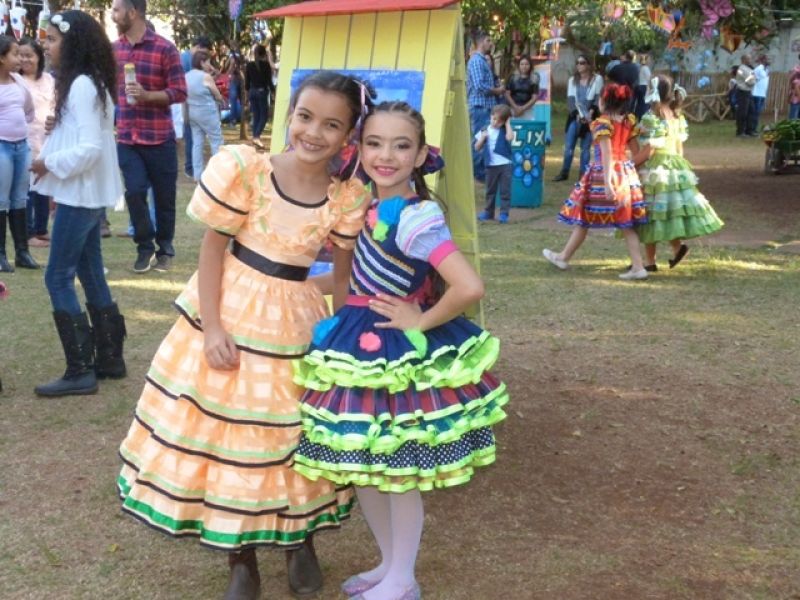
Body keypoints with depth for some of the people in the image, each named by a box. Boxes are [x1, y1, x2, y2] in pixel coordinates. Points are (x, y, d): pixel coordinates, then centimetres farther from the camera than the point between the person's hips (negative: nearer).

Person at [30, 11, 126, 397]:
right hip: (87, 194, 10)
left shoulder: (81, 86, -18)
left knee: (58, 278, -5)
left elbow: (91, 148, -24)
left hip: (80, 195, -10)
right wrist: (52, 151, 7)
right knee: (90, 274, 14)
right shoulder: (87, 82, 13)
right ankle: (109, 358, 22)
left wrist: (49, 164, -14)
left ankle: (80, 371, -1)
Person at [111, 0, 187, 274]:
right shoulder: (114, 49, 5)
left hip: (159, 138, -3)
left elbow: (180, 92, -11)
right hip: (127, 138, 3)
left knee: (164, 196, 7)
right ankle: (145, 247, 14)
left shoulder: (165, 49, -10)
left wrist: (147, 95, -23)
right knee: (134, 192, -4)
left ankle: (165, 248, 25)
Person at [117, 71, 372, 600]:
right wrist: (211, 328, -13)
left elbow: (343, 275, 2)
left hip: (296, 323, 1)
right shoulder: (245, 169, -14)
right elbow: (213, 250, -9)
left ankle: (301, 544, 38)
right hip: (231, 311, 0)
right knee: (225, 433, 8)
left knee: (294, 436, 12)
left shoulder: (347, 198, -8)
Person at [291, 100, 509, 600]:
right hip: (361, 345, 8)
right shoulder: (369, 206, 2)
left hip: (399, 352, -8)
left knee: (398, 472, 8)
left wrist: (421, 322, -20)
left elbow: (470, 287, -33)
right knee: (361, 467, 18)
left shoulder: (415, 218, -24)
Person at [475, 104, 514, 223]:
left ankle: (504, 213, 2)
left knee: (505, 190, -1)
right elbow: (477, 148, 5)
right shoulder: (485, 130, 4)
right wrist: (482, 138, -11)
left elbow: (510, 137, -24)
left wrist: (508, 124, -13)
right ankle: (488, 212, 23)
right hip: (491, 165, 2)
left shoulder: (504, 131, -1)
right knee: (490, 190, 13)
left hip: (505, 164, -2)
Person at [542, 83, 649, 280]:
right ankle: (638, 266, 3)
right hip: (626, 172, 6)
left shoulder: (602, 122, -14)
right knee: (626, 223, 7)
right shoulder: (629, 121, 5)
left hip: (603, 172, -6)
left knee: (583, 217, 8)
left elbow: (606, 153, -21)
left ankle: (564, 257, 23)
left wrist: (607, 181, -24)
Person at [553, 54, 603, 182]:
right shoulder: (572, 80, 11)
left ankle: (583, 174, 6)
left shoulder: (597, 79, 1)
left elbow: (598, 98, -4)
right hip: (575, 117, 3)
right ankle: (564, 172, 11)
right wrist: (578, 114, -14)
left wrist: (590, 113, -18)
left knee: (585, 148, 0)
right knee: (568, 146, 1)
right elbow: (570, 99, 1)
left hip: (590, 118, -3)